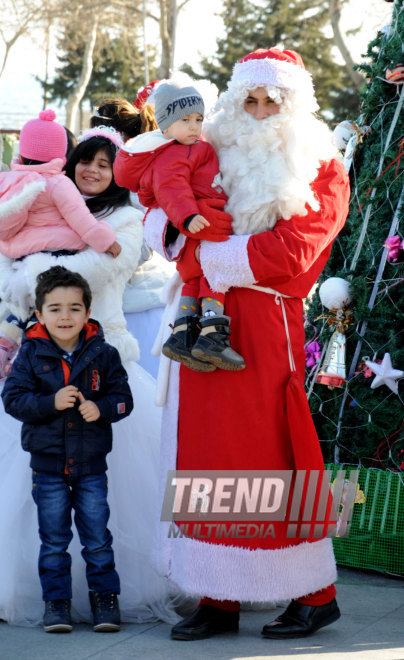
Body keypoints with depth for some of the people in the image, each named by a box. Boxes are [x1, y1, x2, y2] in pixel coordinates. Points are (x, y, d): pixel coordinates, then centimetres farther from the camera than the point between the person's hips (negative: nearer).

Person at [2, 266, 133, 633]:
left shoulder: (103, 354, -3)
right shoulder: (31, 355, -4)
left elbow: (123, 398, 0)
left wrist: (100, 408, -20)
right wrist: (51, 402, -21)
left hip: (92, 464, 0)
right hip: (48, 462, 0)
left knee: (97, 537, 4)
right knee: (53, 540, 7)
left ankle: (105, 597, 16)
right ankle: (56, 602, 16)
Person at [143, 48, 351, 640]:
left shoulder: (321, 174, 2)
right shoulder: (219, 157, 15)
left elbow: (287, 254, -11)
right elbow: (158, 218, 17)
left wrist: (206, 254, -10)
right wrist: (174, 225, -6)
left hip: (266, 329, -5)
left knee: (270, 455, -4)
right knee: (205, 454, 4)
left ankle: (316, 594, 8)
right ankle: (219, 598, 10)